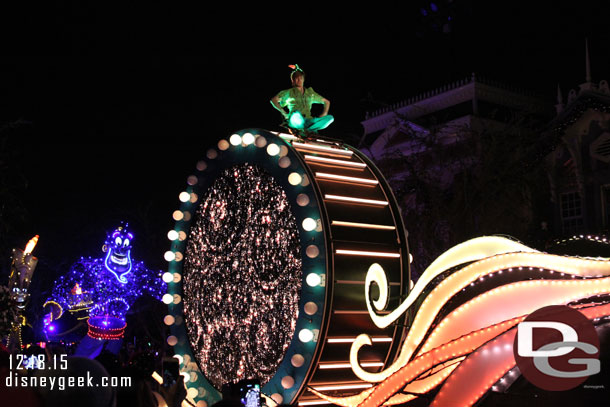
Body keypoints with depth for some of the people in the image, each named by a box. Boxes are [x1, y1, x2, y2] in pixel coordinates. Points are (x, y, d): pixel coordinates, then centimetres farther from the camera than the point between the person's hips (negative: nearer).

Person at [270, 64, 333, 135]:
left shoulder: (310, 92, 24)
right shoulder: (289, 92, 14)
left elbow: (326, 102, 31)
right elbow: (274, 100, 3)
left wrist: (324, 114, 13)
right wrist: (284, 113, -6)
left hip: (308, 121, 4)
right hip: (295, 122, -3)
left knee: (330, 118, -20)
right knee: (296, 114, -41)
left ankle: (308, 130, -29)